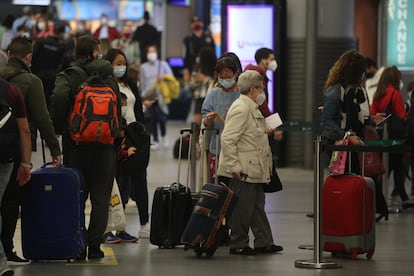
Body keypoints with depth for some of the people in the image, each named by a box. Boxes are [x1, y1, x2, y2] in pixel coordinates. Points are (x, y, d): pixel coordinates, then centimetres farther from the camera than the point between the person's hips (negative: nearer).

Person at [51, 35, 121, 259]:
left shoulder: (68, 76, -2)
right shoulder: (109, 79, 7)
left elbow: (59, 98, -21)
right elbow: (118, 110, 6)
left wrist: (57, 128, -11)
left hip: (76, 143, -1)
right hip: (105, 145, 1)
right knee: (100, 198, 5)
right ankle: (94, 245, 2)